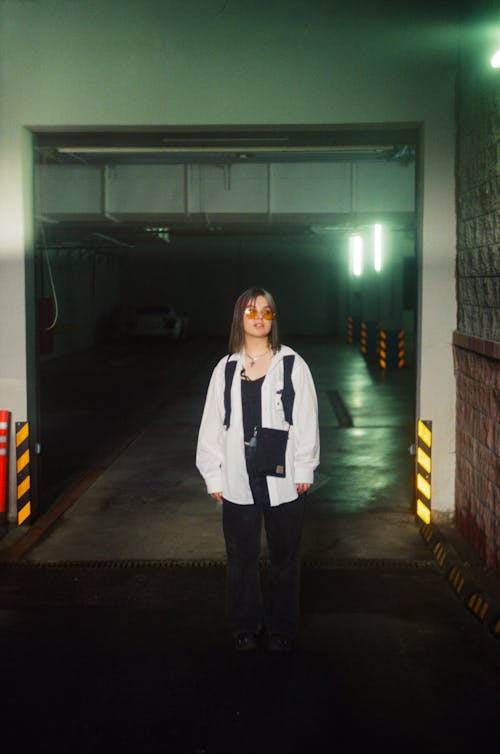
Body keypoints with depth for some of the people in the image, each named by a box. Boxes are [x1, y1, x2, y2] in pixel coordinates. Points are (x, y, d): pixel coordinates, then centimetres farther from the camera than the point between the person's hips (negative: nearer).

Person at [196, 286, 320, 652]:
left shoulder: (292, 365, -1)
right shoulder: (225, 369, 6)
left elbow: (306, 420, -1)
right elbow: (212, 425, 7)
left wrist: (304, 470, -4)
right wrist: (213, 476, 3)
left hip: (283, 480, -1)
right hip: (239, 480, 2)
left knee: (285, 556, 9)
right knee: (242, 557, 10)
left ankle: (283, 629, 24)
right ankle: (246, 628, 26)